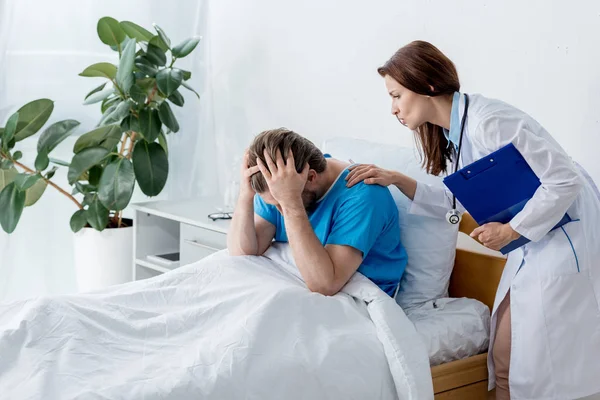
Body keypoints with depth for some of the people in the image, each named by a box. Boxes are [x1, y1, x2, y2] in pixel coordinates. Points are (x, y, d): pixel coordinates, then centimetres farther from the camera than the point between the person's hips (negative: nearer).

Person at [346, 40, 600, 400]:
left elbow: (566, 180, -23)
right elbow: (453, 202, 14)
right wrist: (397, 180, 1)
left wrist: (510, 231, -16)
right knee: (504, 359, 10)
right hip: (532, 243, 9)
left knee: (546, 364, -4)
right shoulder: (451, 131, 6)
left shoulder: (487, 121, -24)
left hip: (565, 237, -9)